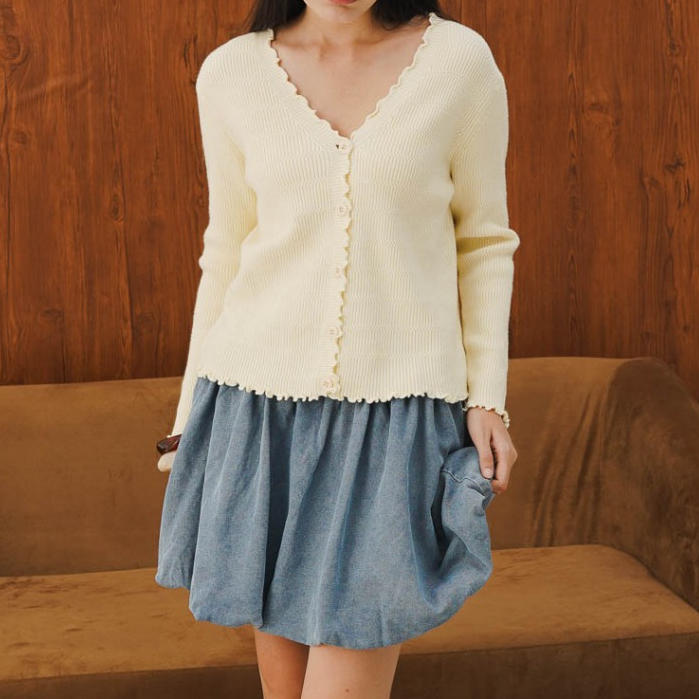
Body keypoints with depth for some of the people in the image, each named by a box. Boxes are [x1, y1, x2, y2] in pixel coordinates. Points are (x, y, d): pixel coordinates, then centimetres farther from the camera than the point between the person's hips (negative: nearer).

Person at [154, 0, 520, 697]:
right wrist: (190, 415, 12)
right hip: (259, 411, 2)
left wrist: (487, 398, -3)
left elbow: (482, 243, 4)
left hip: (397, 421, -2)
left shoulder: (460, 59, -3)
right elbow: (229, 252, 10)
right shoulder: (230, 74, 2)